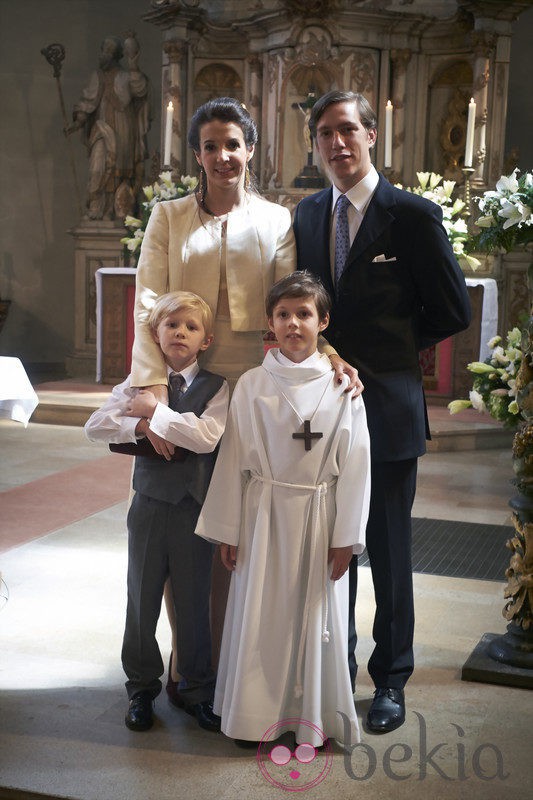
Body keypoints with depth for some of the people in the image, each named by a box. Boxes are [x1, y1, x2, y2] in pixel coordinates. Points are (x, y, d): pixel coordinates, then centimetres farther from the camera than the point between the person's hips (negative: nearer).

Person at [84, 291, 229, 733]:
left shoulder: (215, 387, -3)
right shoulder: (139, 383, 4)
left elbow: (207, 437, -19)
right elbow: (96, 425, -5)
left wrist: (155, 410, -17)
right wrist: (140, 426, -19)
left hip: (196, 509, -2)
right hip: (150, 503, 2)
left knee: (194, 602, 9)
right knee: (142, 599, 11)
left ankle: (197, 691, 26)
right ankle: (141, 688, 28)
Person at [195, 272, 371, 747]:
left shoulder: (342, 387, -3)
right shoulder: (251, 386, -1)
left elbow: (356, 463, -3)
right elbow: (233, 461, 3)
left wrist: (346, 537, -6)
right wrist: (227, 531, 2)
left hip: (319, 518, -1)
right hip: (264, 516, 1)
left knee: (314, 616, 8)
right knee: (258, 615, 7)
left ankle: (312, 717, 25)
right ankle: (254, 713, 25)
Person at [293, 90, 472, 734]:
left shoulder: (413, 214, -7)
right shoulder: (306, 214, 9)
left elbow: (453, 312, -2)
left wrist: (395, 346, 4)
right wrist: (328, 352, 0)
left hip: (386, 407, -4)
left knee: (389, 552, 8)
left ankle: (390, 680, 24)